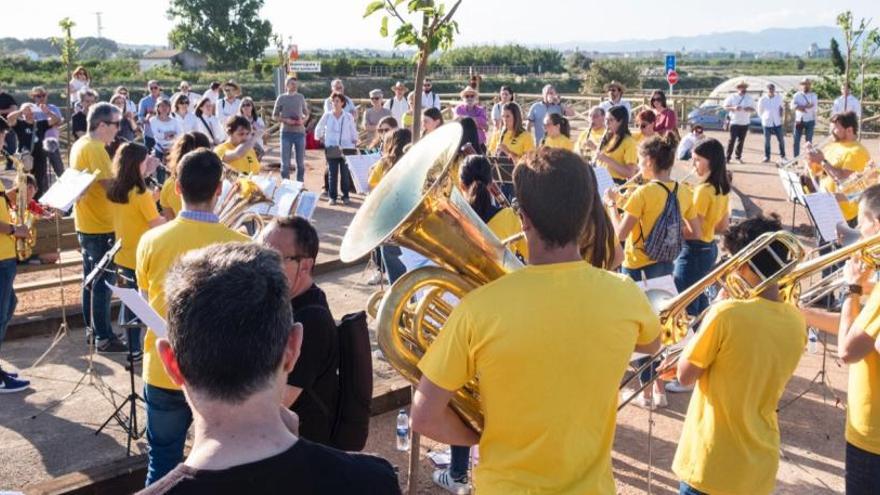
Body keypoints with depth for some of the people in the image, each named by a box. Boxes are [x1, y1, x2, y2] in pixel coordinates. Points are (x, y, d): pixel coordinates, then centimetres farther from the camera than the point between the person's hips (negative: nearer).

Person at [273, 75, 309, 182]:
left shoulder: (300, 97, 8)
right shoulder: (281, 98, 2)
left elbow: (306, 114, 15)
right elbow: (275, 116, 5)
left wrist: (303, 120, -7)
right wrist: (285, 120, -13)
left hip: (300, 132, 2)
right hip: (286, 133, -2)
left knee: (300, 161, 6)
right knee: (285, 162, -1)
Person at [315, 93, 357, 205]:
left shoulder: (348, 117, 4)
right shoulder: (327, 116, 3)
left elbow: (354, 133, 12)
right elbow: (319, 129, 13)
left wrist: (355, 144, 8)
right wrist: (322, 139, 8)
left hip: (346, 149, 0)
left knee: (345, 173, 0)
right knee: (332, 173, -1)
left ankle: (345, 196, 10)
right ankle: (332, 196, 5)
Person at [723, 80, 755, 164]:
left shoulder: (749, 98, 10)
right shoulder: (732, 96, -1)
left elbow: (753, 109, 12)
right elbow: (725, 106, -2)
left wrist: (749, 109, -12)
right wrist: (734, 108, -20)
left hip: (745, 123, 4)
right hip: (734, 122, -4)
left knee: (741, 140, 7)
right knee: (732, 140, -7)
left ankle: (738, 157, 15)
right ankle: (728, 157, -4)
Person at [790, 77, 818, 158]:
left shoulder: (814, 96, 6)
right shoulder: (797, 95, 2)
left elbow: (815, 108, -5)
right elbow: (793, 106, -14)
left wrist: (801, 107, -13)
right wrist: (807, 106, -17)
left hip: (810, 121, 0)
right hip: (799, 121, 0)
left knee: (809, 141, 1)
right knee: (796, 140, 1)